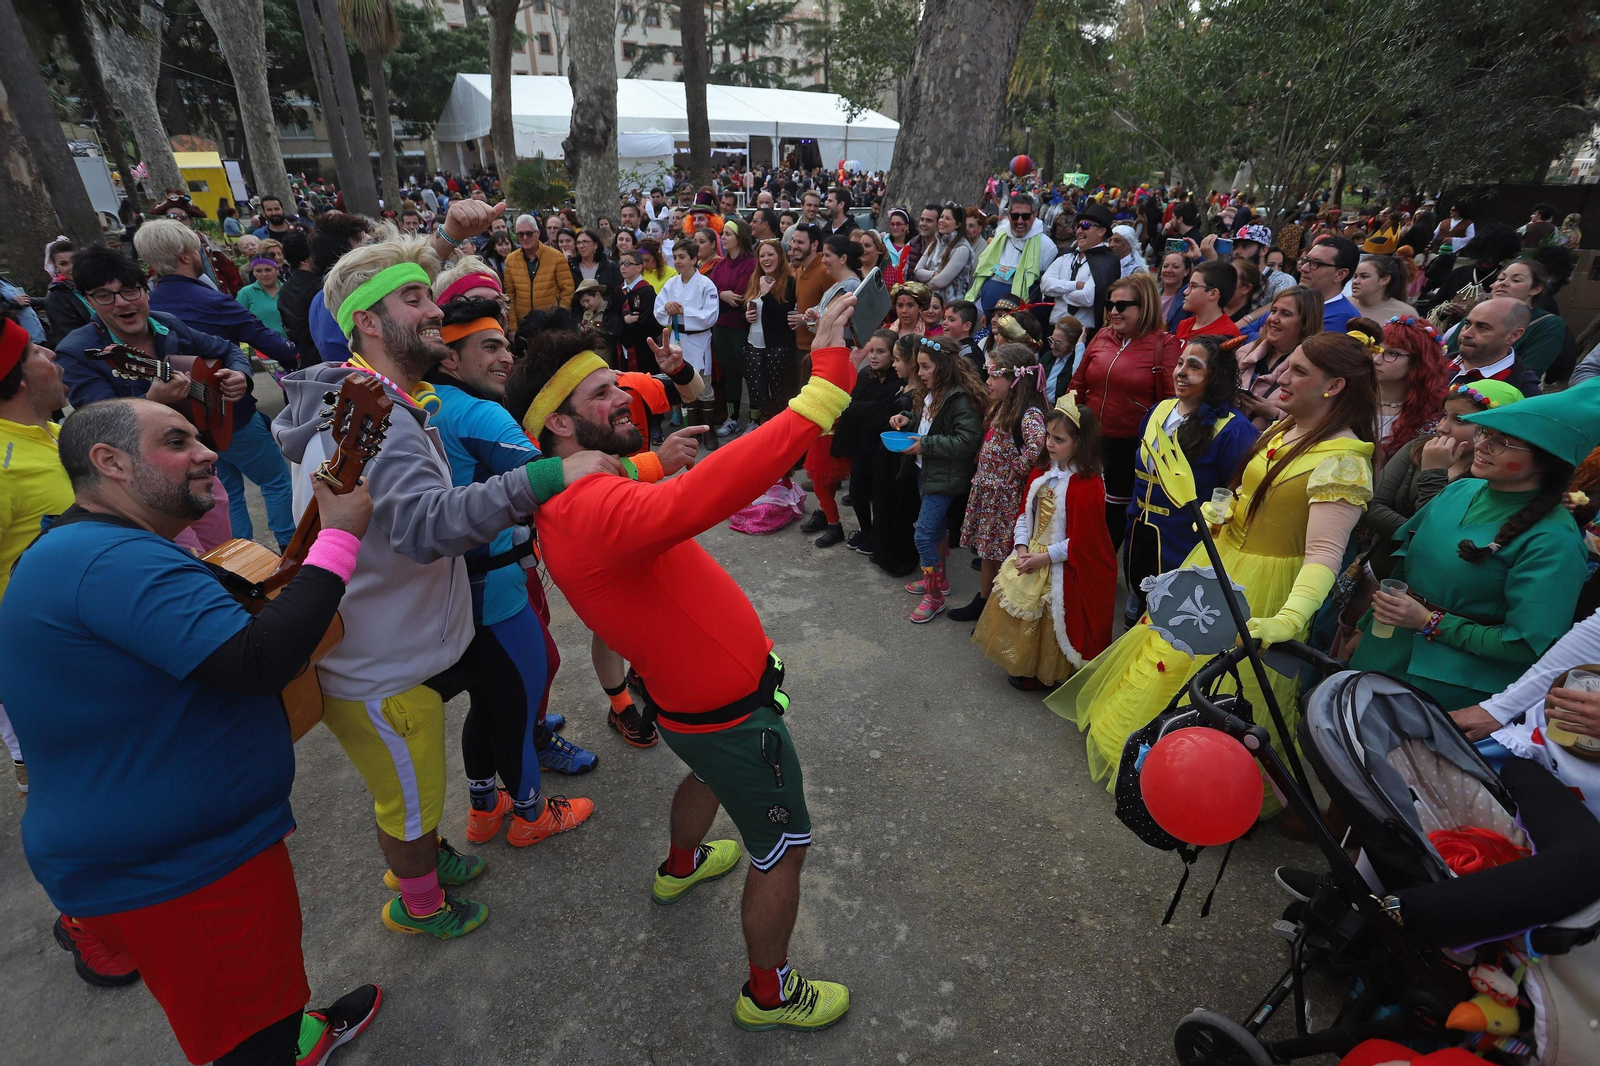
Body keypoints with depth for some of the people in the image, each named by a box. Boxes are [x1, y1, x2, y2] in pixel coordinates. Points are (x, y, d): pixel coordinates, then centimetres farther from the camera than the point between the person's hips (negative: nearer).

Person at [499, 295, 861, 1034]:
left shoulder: (572, 501, -2)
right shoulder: (594, 512, -35)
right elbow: (704, 498, -53)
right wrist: (827, 377, -54)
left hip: (691, 694, 10)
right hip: (730, 714, -9)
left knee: (710, 772, 38)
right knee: (783, 849, 11)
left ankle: (681, 866, 66)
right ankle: (769, 995, 35)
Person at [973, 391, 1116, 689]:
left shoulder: (1088, 487, -22)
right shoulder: (1044, 474, 4)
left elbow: (1081, 542, -21)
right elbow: (1025, 514, 7)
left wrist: (1043, 558, -19)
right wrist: (1022, 548, -7)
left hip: (1063, 571, -8)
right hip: (1031, 558, 8)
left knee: (1050, 625, 7)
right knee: (1016, 610, 18)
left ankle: (1045, 675, 29)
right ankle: (1024, 666, 39)